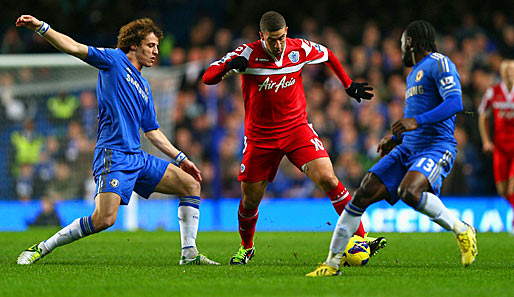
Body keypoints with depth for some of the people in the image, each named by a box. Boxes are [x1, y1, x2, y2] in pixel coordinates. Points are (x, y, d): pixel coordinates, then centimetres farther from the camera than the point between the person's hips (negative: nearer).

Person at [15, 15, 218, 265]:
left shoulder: (144, 87, 23)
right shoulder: (114, 60, 3)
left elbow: (152, 131, 28)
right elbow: (74, 48, -8)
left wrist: (180, 158, 24)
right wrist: (41, 28, -21)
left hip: (137, 158, 8)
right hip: (113, 155, -8)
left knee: (191, 185, 6)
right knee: (104, 219, -22)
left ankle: (189, 254, 9)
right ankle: (41, 249, -10)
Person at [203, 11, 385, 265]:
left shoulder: (300, 49, -7)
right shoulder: (248, 54, -13)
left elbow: (328, 56, 16)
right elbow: (208, 78, -17)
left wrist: (349, 84, 17)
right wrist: (229, 66, -36)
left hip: (296, 128, 0)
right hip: (260, 136, 0)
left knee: (327, 179, -18)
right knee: (250, 200, 5)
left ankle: (359, 237, -14)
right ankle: (246, 248, 34)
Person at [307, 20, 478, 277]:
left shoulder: (438, 63, -5)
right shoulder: (413, 74, 25)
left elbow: (455, 103, -20)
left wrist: (416, 121, -28)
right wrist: (395, 139, 21)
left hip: (437, 148, -8)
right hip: (407, 150, 8)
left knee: (409, 192, -34)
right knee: (362, 195, -5)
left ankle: (462, 231, -11)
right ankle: (332, 263, 0)